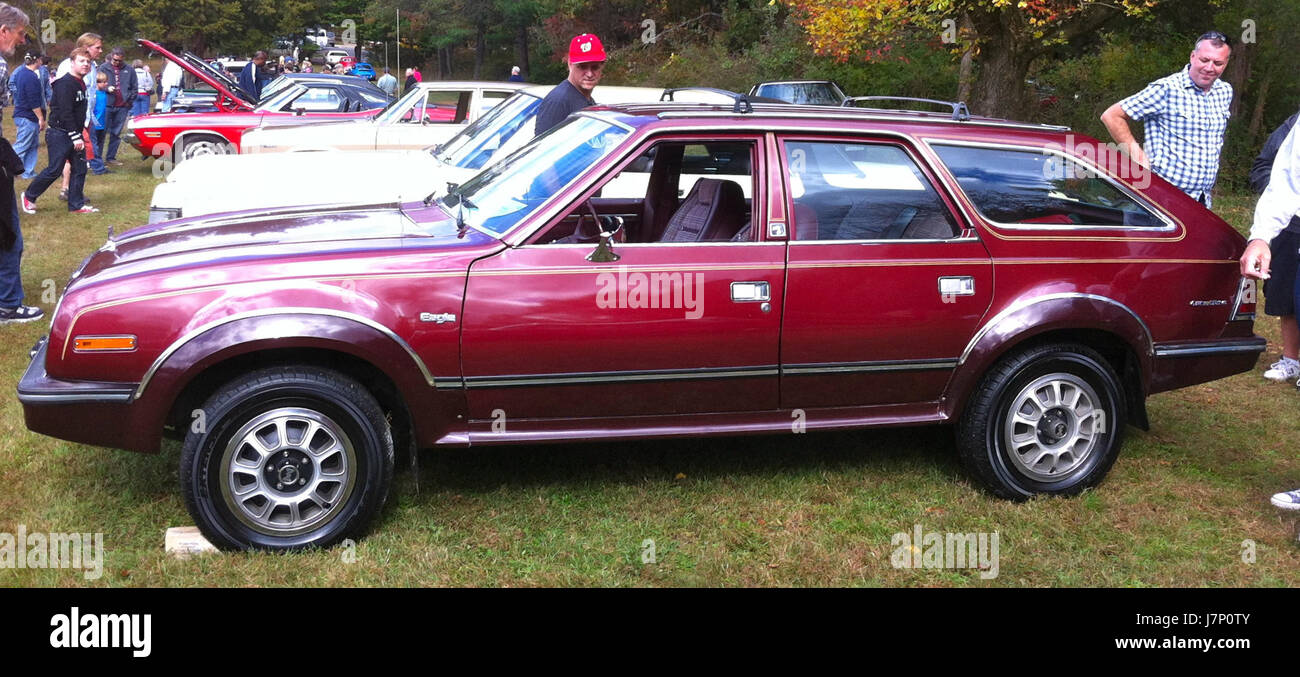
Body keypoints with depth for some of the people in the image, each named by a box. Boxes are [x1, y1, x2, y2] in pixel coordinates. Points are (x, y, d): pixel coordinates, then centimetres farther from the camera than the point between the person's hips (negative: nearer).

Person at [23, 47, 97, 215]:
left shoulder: (81, 84, 12)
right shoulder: (65, 83, -17)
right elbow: (65, 113, -23)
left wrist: (79, 135, 15)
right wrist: (75, 137, -23)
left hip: (74, 134, 9)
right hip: (59, 134, -9)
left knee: (80, 169, 6)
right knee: (54, 170, -4)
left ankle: (76, 204, 13)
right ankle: (29, 196, 14)